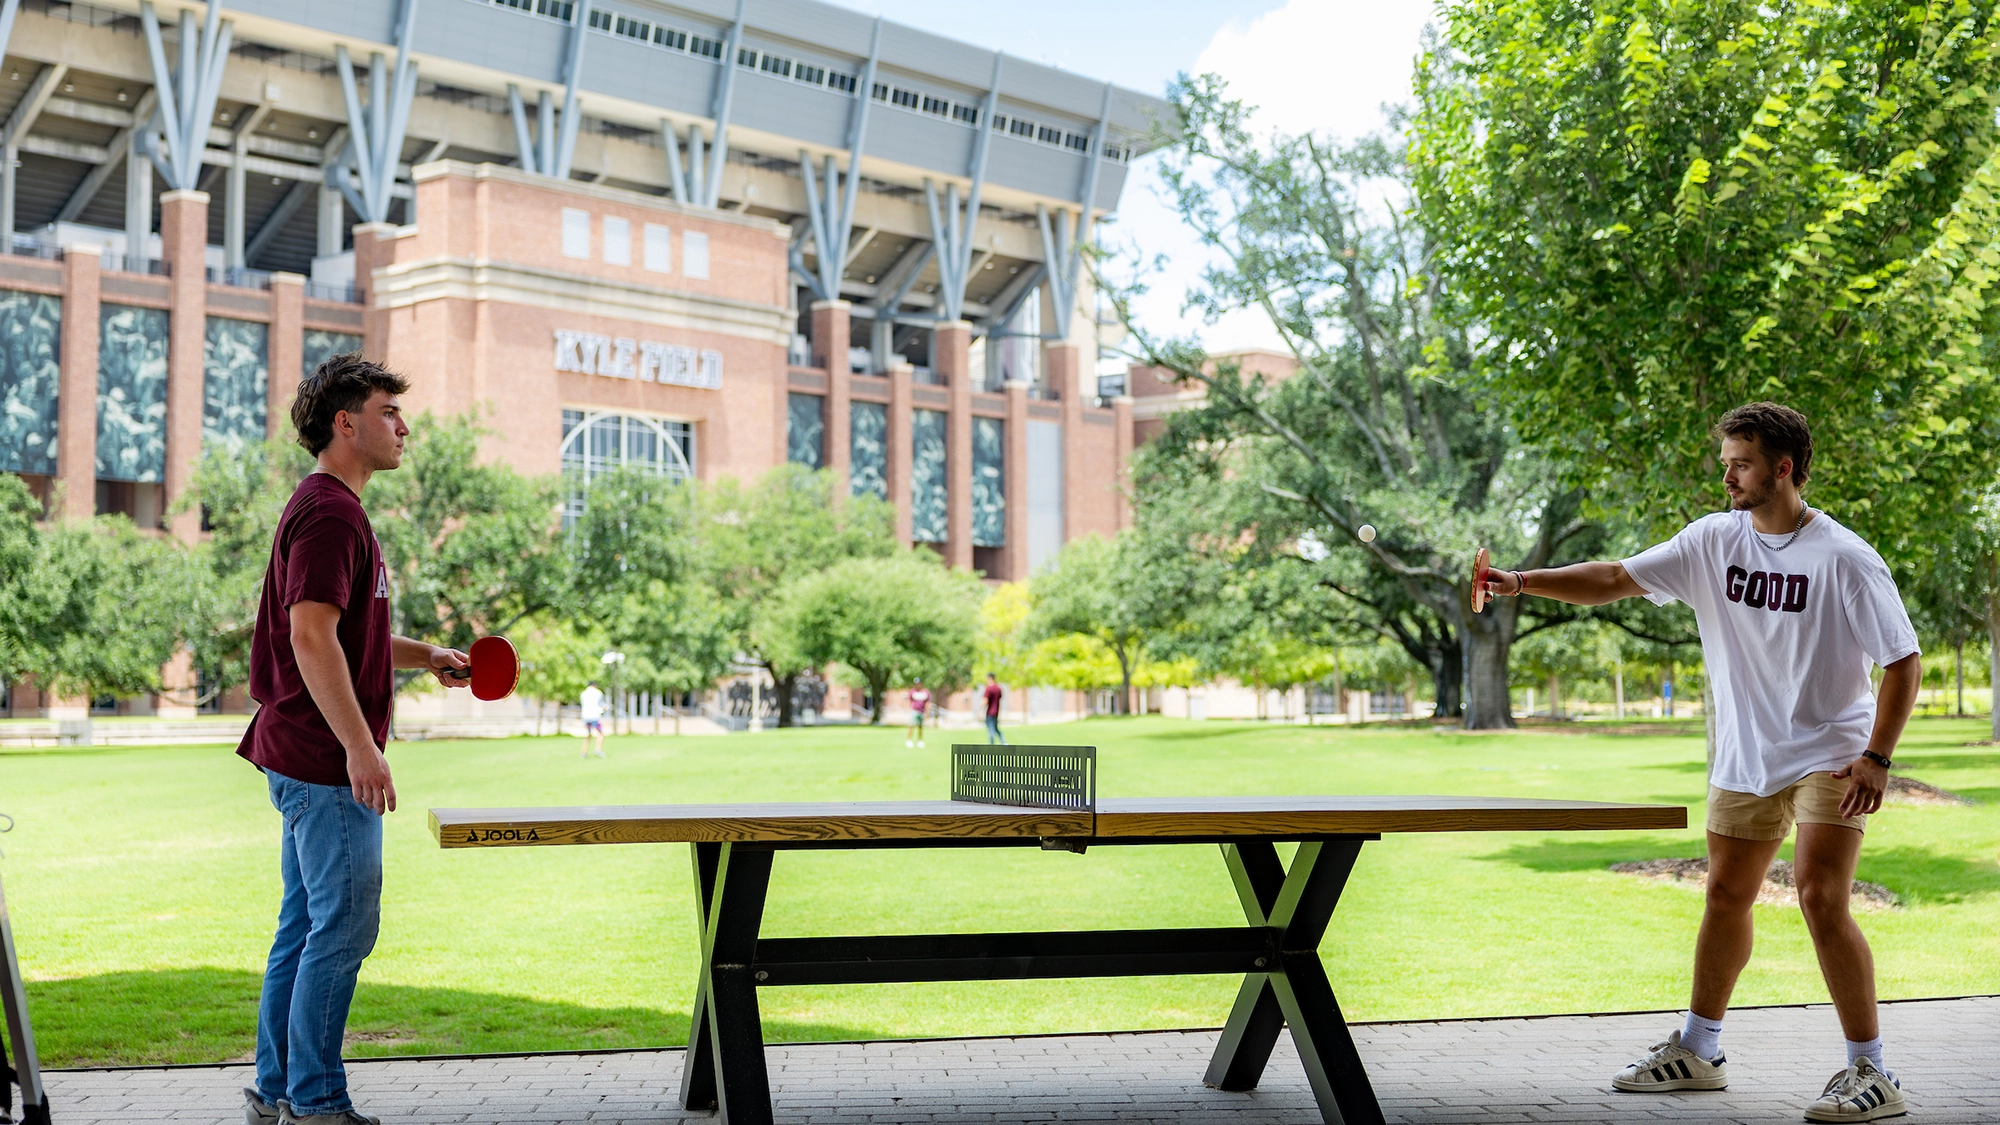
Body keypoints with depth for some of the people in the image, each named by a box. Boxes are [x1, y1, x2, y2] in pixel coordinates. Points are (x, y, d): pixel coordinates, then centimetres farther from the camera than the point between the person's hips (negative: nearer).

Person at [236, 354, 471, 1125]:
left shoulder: (328, 509, 18)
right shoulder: (330, 513, -15)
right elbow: (311, 635, -23)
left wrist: (425, 656, 16)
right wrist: (359, 746, -26)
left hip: (309, 762, 11)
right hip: (327, 762, -11)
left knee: (305, 928, 13)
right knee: (343, 929, -6)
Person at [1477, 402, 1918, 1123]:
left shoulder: (1844, 558, -15)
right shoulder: (1714, 541, -1)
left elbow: (1903, 661, -11)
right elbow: (1615, 580, -1)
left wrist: (1877, 758, -18)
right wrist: (1523, 583, -14)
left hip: (1830, 755, -6)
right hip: (1746, 759, 6)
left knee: (1821, 898, -16)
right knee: (1726, 896, 12)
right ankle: (1697, 1051, 27)